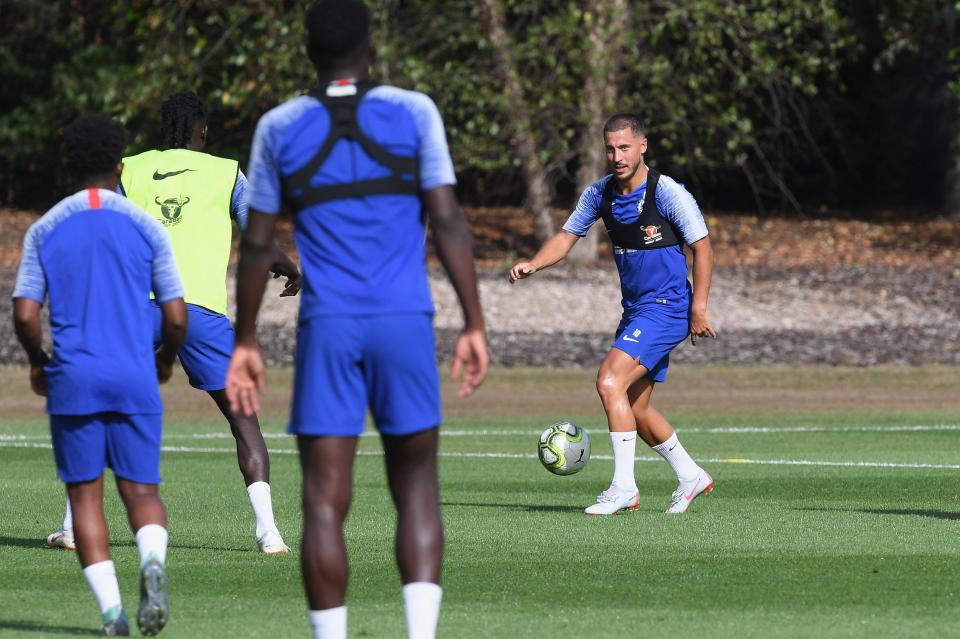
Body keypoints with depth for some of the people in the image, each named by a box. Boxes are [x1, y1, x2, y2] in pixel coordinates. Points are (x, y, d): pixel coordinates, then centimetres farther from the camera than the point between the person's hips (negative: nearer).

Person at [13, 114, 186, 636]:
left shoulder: (44, 231, 4)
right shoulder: (145, 228, 3)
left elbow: (25, 314, -3)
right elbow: (176, 317, 1)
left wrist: (38, 363, 16)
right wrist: (165, 359, 21)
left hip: (72, 379, 0)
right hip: (135, 379, 0)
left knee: (85, 494, 7)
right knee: (141, 491, 7)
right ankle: (153, 560, -25)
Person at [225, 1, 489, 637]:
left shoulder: (279, 128, 6)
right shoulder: (413, 113, 2)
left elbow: (257, 244, 7)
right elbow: (448, 220, -3)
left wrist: (245, 342, 15)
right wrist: (475, 325, -2)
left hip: (326, 328, 0)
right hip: (405, 323, 0)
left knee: (325, 505, 0)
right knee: (417, 491, 11)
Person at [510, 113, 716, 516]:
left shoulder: (668, 193, -16)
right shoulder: (600, 193, 3)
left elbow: (702, 248, -10)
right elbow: (568, 236, 10)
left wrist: (698, 309, -12)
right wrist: (534, 264, -9)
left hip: (666, 307, -8)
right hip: (635, 311, 8)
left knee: (610, 381, -22)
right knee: (634, 409, 11)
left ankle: (623, 486, -18)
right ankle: (691, 476, 30)